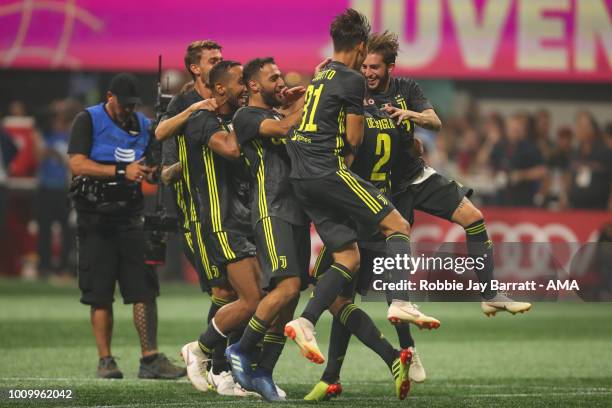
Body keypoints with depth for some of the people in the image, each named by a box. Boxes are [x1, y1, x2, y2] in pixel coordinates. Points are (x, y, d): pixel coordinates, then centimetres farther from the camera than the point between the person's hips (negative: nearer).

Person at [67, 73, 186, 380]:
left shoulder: (143, 125, 14)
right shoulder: (88, 121, -1)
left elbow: (153, 169, 23)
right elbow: (77, 164, -14)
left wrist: (154, 172, -2)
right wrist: (122, 172, -17)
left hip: (130, 216, 4)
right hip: (94, 218, -4)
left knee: (145, 289, -5)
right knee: (100, 294, -1)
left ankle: (150, 359, -5)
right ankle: (105, 360, 5)